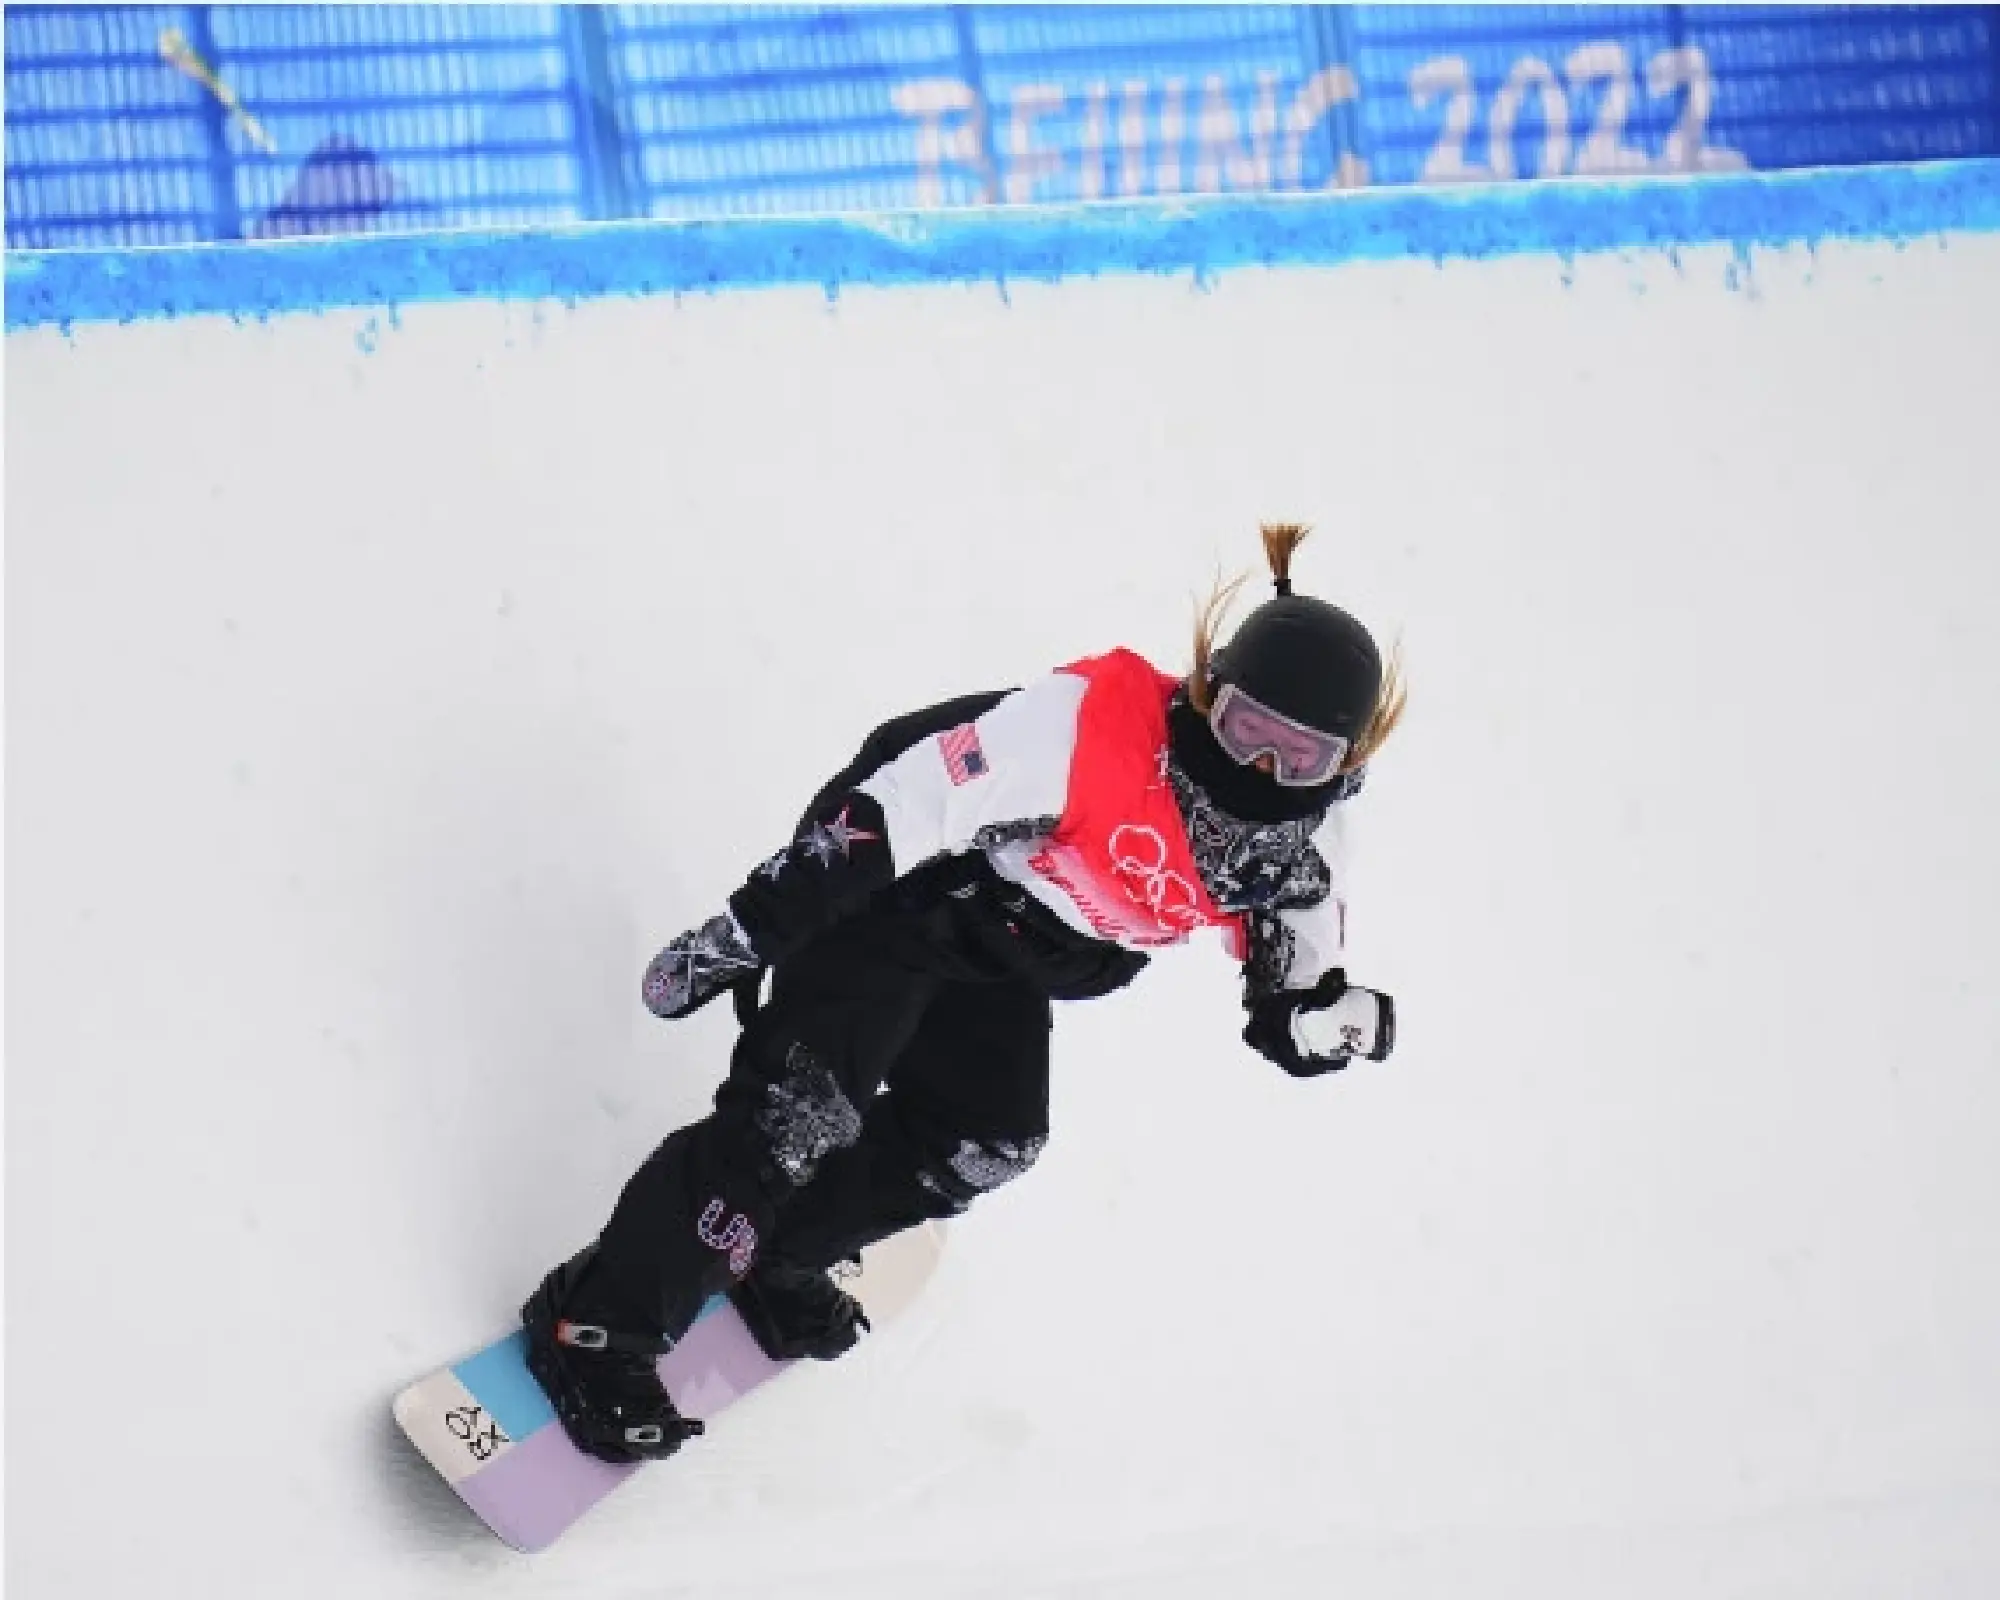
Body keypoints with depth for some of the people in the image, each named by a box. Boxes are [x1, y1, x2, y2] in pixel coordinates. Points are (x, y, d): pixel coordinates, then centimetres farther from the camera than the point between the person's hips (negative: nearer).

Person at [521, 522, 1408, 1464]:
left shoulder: (1292, 850, -14)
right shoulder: (1091, 724, -35)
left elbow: (1288, 1014, -5)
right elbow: (896, 809, -33)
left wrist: (1335, 1023, -32)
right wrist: (746, 934, -32)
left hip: (1003, 957, 8)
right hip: (897, 894, -8)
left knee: (984, 1145, 13)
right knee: (798, 1114, -18)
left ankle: (775, 1258, 36)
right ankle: (599, 1326, -7)